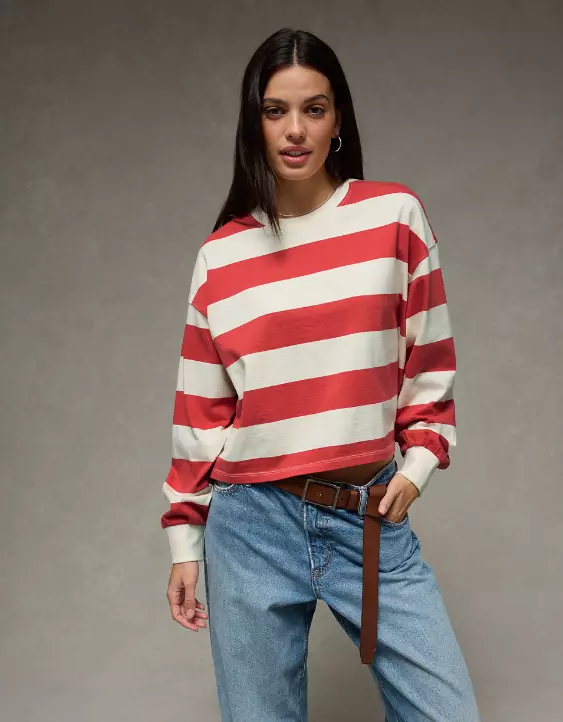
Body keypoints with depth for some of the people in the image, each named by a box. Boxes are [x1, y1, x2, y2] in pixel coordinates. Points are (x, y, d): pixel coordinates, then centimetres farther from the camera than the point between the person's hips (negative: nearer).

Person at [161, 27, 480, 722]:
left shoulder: (394, 215, 1)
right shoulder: (220, 253, 3)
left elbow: (428, 358, 9)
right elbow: (201, 409, 8)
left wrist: (419, 461, 0)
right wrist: (185, 540, 9)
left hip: (372, 516, 0)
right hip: (251, 522, 1)